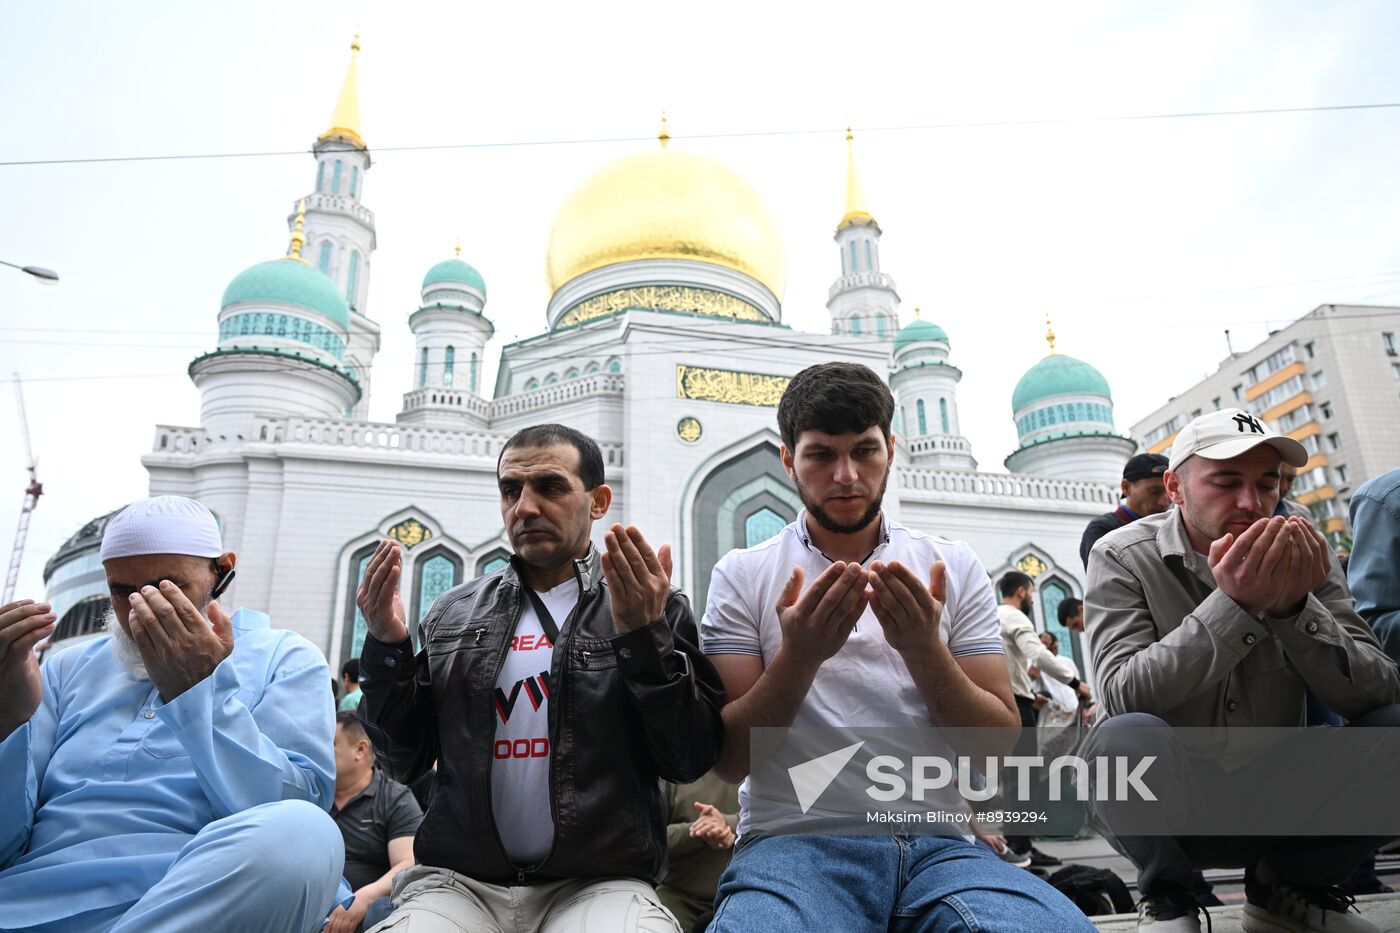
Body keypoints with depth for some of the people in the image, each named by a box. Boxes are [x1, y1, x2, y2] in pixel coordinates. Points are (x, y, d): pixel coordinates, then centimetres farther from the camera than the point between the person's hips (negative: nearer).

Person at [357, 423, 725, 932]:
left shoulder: (655, 608, 2)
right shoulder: (453, 613, 10)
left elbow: (691, 761, -4)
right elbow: (405, 762, 12)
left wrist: (644, 637, -17)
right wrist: (386, 648, -2)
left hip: (599, 884, 0)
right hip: (458, 881, 1)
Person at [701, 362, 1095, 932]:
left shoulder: (954, 567, 11)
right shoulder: (742, 575, 6)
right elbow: (730, 761, 0)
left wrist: (923, 649, -12)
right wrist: (798, 657, -17)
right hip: (795, 839, -1)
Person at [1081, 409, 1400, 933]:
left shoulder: (1301, 555, -1)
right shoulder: (1124, 558, -11)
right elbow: (1123, 697, -25)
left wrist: (1295, 607, -26)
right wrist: (1234, 604, -32)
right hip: (1169, 806, -3)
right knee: (1128, 737, -35)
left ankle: (1286, 886, 8)